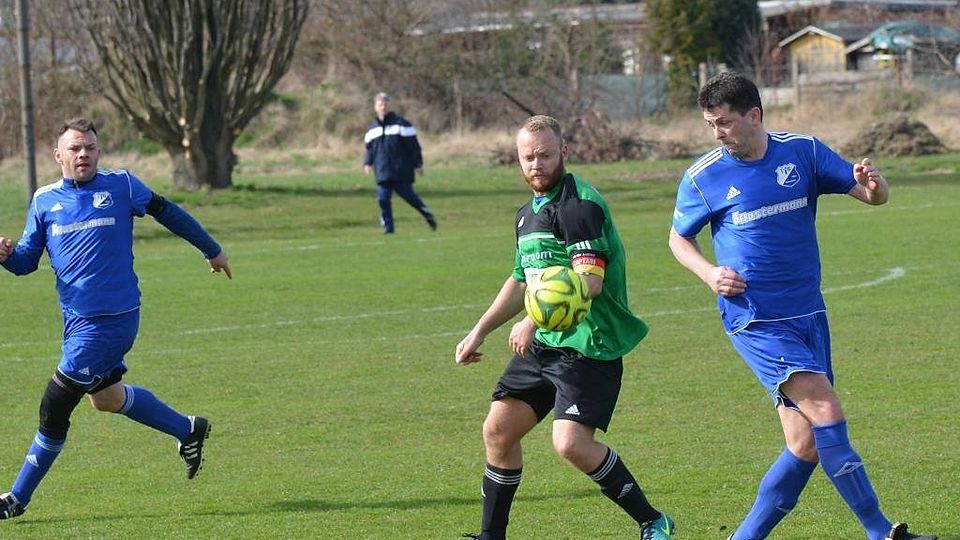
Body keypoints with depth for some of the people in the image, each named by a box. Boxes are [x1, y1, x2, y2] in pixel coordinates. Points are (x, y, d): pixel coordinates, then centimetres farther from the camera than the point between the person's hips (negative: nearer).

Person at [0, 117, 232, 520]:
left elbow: (166, 212, 9)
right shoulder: (44, 200, 7)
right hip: (76, 318, 6)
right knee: (106, 397, 21)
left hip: (113, 318, -6)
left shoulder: (120, 185, -3)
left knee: (55, 407, -8)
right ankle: (188, 431, 42)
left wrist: (211, 249, 19)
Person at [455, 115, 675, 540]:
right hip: (543, 345, 9)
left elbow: (590, 281, -24)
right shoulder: (528, 214, 17)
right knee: (498, 429, 4)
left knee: (571, 443, -19)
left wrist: (535, 320, -29)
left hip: (588, 345, -9)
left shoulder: (579, 205, -13)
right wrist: (480, 332, 30)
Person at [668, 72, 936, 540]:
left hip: (809, 314, 4)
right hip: (755, 321, -4)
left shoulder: (803, 151, 1)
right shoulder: (703, 177, -3)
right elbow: (679, 239, 11)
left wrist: (873, 183, -20)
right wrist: (711, 274, -8)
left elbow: (872, 196, 4)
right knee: (824, 408, -20)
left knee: (807, 444, 3)